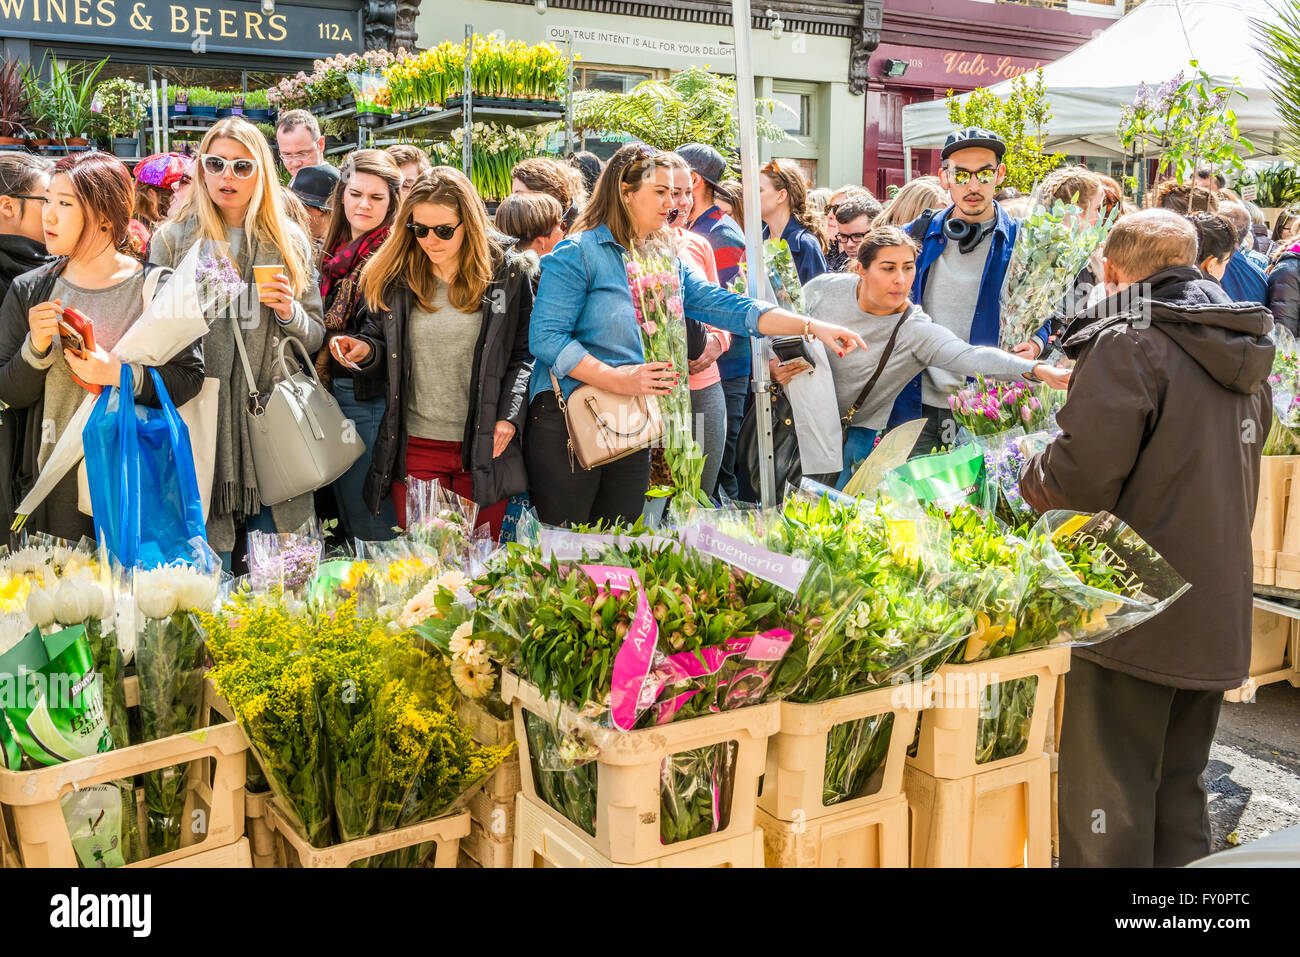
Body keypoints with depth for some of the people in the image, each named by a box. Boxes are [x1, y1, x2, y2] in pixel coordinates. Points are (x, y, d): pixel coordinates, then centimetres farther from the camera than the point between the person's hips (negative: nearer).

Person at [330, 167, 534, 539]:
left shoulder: (507, 272, -2)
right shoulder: (393, 275, 1)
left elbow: (525, 353, 1)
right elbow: (381, 344, 12)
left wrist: (510, 416, -9)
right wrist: (365, 350, -11)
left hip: (485, 446, -1)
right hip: (415, 449, 1)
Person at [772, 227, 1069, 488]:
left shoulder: (916, 333, -25)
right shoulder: (824, 289, -15)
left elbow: (973, 357, -40)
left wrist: (1038, 370, -54)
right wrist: (775, 365, -14)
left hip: (852, 433, -2)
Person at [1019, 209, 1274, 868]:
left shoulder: (1126, 340, -13)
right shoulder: (1245, 349, 13)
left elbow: (1082, 476, -21)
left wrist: (1029, 478, -1)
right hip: (1218, 614, 8)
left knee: (1108, 804, 2)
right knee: (1177, 794, 19)